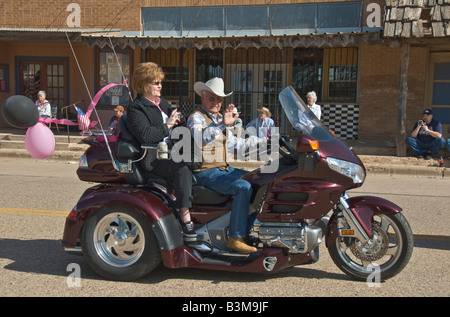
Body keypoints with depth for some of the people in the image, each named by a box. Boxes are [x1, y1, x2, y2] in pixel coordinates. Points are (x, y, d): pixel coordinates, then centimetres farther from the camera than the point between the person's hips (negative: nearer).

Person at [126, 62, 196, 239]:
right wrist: (167, 126, -16)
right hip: (152, 158, -8)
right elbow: (144, 135, -19)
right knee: (182, 170, -32)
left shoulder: (163, 103, 24)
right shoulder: (136, 108, -2)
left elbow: (174, 129, 31)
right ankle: (185, 219, -31)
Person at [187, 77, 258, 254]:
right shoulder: (196, 117, -10)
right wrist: (222, 124, -41)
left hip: (222, 168, 9)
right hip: (205, 172, -9)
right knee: (244, 187, -27)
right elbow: (198, 137, -33)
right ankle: (235, 238, -23)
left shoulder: (219, 117, 19)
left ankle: (251, 227, 12)